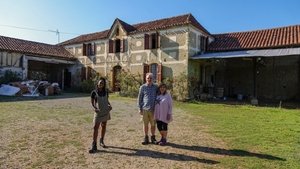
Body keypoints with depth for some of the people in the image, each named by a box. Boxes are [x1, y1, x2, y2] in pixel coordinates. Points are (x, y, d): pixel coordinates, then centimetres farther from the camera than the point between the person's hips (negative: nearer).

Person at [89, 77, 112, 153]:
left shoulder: (106, 92, 4)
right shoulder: (94, 92, -5)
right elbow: (92, 102, -1)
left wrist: (109, 105, -4)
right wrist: (95, 108, -18)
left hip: (106, 111, 3)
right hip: (98, 112, -3)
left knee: (104, 126, 12)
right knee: (95, 127, -10)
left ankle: (101, 141, 29)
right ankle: (94, 146, -6)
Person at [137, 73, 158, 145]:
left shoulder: (155, 87, 4)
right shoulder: (142, 87, 1)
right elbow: (139, 98, 5)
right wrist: (140, 109, 1)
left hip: (153, 109, 1)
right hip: (145, 109, 0)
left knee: (153, 124, 8)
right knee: (145, 124, 7)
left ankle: (153, 138, 22)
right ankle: (146, 138, 20)